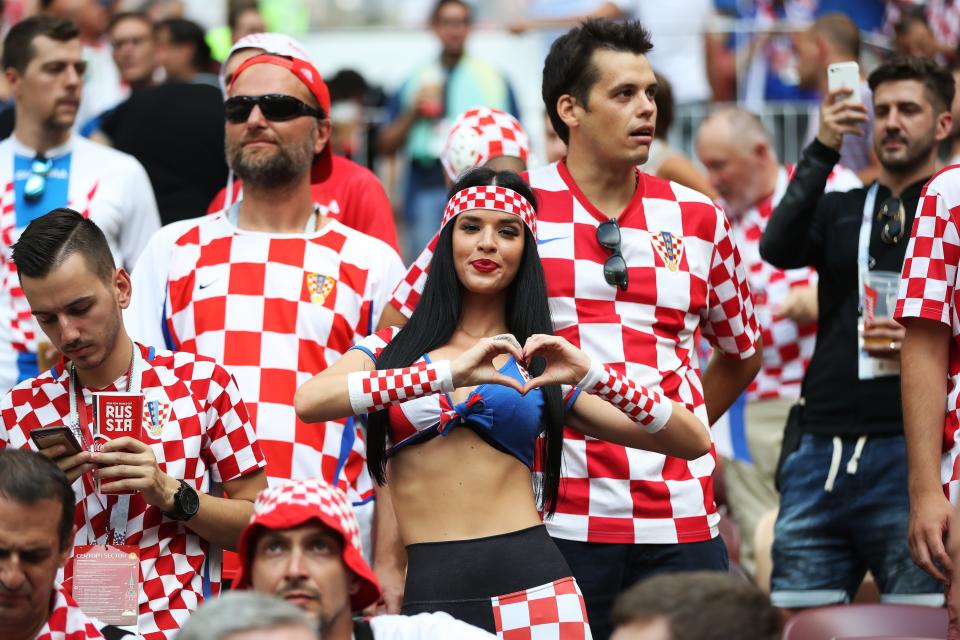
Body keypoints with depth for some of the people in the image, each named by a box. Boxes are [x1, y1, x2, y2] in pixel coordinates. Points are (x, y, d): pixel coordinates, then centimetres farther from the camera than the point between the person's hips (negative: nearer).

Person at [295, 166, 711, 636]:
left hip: (529, 583, 1)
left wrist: (592, 375, -9)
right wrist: (449, 373, -18)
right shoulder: (390, 349, 11)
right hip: (426, 592, -1)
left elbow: (694, 442, 6)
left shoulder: (539, 365, 12)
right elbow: (308, 402, -12)